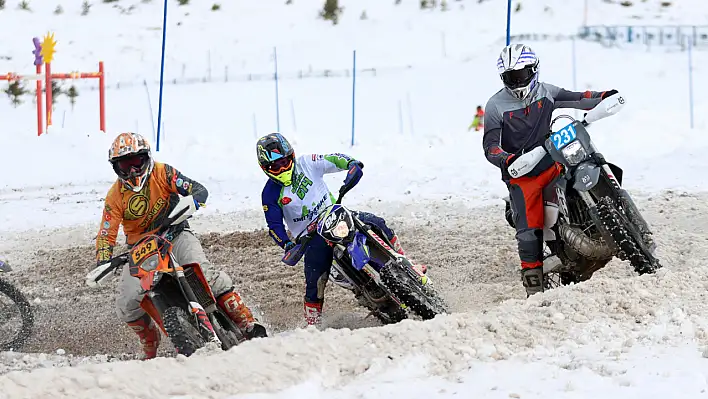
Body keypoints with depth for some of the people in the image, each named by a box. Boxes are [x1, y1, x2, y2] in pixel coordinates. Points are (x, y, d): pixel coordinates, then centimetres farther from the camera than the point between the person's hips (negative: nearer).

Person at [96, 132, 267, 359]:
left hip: (174, 235, -2)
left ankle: (248, 324, -32)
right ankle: (150, 352, 11)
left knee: (203, 272, -30)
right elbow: (106, 234, -6)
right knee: (127, 304, -15)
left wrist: (192, 203, -42)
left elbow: (198, 190, -17)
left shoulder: (162, 173, -10)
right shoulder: (115, 196, -6)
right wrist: (102, 263, -24)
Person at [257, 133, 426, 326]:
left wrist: (353, 165, -24)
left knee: (376, 223, -15)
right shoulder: (271, 194, -8)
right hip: (312, 236, -2)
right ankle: (312, 324, 0)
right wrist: (287, 245, -25)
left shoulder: (306, 164, -4)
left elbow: (335, 159, -3)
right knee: (315, 281, -17)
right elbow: (275, 226, -7)